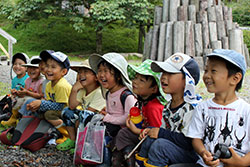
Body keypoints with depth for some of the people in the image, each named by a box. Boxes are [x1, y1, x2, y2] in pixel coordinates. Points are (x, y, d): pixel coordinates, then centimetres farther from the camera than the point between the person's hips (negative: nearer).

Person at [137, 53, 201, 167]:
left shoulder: (193, 107, -18)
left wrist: (161, 133, -19)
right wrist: (152, 130, -2)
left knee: (160, 144, -26)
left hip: (191, 156, -8)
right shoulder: (168, 106, 10)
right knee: (150, 139, -9)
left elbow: (189, 142, -25)